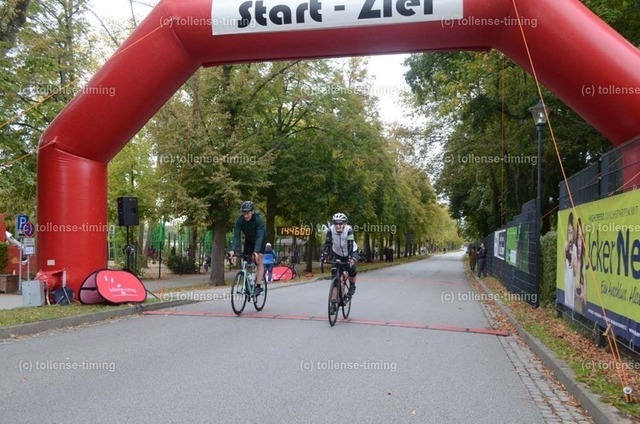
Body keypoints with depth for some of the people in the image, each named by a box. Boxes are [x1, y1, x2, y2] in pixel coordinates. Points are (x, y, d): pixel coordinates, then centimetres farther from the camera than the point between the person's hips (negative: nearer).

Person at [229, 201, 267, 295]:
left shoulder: (258, 219, -35)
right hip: (248, 240, 4)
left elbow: (259, 237, -42)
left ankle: (259, 286, -20)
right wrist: (233, 250, -46)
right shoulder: (240, 220, -26)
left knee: (259, 261, -17)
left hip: (260, 240, -4)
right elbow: (236, 236, -31)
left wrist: (256, 251, -55)